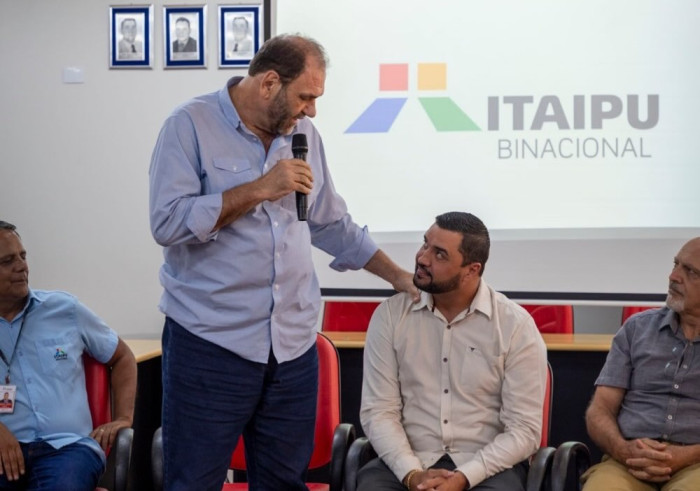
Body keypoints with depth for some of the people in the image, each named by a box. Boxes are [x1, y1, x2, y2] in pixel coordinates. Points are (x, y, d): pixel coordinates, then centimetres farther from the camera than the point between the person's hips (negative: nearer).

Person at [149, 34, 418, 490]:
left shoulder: (305, 135, 11)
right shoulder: (191, 125, -7)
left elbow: (333, 225, 21)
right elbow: (168, 223, -17)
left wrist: (399, 277, 17)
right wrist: (260, 189, -17)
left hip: (294, 346, 5)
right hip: (210, 344, -5)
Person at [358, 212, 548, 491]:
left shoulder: (516, 326, -4)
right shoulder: (390, 315, 2)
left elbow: (524, 429, -6)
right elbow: (379, 411, -1)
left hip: (487, 467, -1)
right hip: (408, 463, 1)